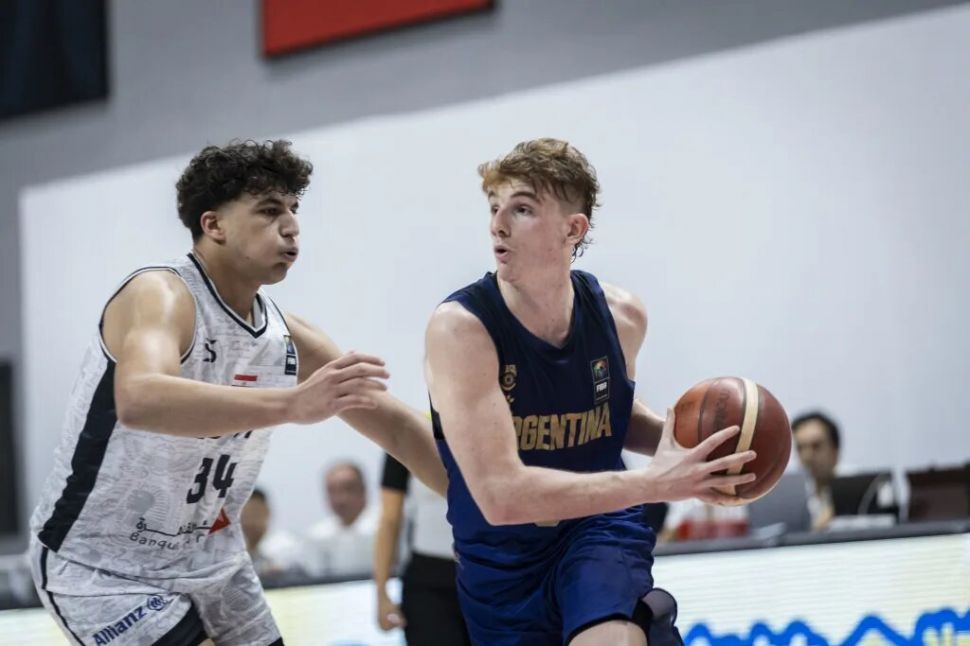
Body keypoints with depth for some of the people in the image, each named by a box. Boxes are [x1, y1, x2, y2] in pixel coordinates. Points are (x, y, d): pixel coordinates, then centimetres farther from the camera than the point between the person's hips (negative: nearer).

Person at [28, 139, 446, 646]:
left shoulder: (287, 337, 0)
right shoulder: (160, 295, -22)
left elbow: (393, 425, 9)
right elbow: (139, 399, -44)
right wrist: (292, 404, -55)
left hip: (207, 560, 8)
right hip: (100, 566, -8)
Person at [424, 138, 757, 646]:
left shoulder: (621, 316, -7)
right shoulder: (459, 327, -22)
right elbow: (500, 495, -30)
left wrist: (677, 438, -6)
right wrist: (655, 482, -32)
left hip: (600, 528, 1)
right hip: (503, 565, -1)